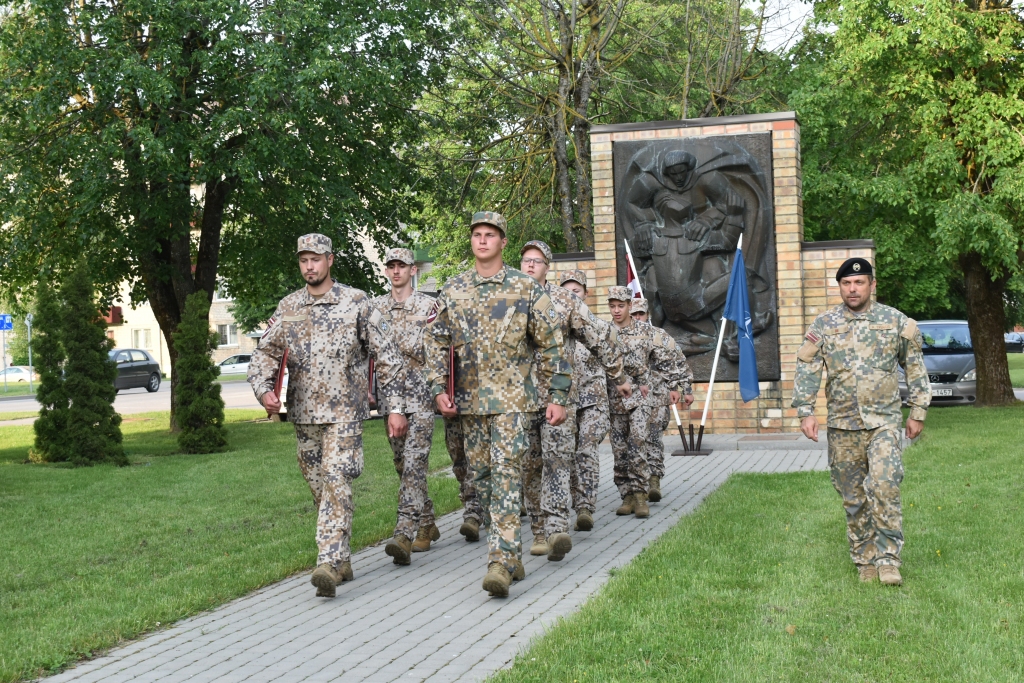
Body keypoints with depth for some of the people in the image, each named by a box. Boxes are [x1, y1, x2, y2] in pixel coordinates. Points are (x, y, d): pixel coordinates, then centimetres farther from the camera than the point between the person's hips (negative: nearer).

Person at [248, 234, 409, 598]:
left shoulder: (356, 302, -4)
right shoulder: (288, 307, 7)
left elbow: (387, 355, -2)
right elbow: (264, 352, 8)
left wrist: (394, 407, -6)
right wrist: (264, 389, -13)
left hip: (344, 411, -5)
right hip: (304, 414, 5)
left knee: (336, 482, -16)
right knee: (319, 489, 11)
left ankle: (329, 563, -21)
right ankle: (342, 560, 23)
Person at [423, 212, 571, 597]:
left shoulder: (526, 289, -1)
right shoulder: (452, 291, 8)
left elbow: (551, 344, 0)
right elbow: (435, 342, 11)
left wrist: (559, 396, -4)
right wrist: (438, 389, -1)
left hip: (512, 399, -4)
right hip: (469, 401, 5)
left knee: (505, 475, -13)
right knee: (481, 477, 8)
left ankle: (501, 563, -17)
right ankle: (511, 553, 21)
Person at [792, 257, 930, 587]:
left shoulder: (896, 322, 3)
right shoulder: (823, 325, 3)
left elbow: (915, 368, 10)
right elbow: (806, 370, 5)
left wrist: (918, 411, 9)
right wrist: (805, 412, -3)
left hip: (884, 422, -2)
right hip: (843, 426, 2)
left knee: (884, 488, -17)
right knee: (853, 498, 7)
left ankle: (888, 559, -8)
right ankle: (864, 560, 19)